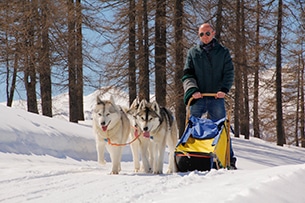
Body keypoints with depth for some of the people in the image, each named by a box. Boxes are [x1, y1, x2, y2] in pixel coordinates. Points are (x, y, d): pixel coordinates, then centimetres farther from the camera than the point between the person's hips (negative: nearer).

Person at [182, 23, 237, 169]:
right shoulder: (193, 52, 15)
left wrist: (224, 89, -12)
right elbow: (187, 74, 8)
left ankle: (229, 159, 1)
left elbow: (229, 73, 5)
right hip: (198, 97, 1)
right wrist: (192, 90, -10)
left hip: (216, 98, -1)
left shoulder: (223, 52, 13)